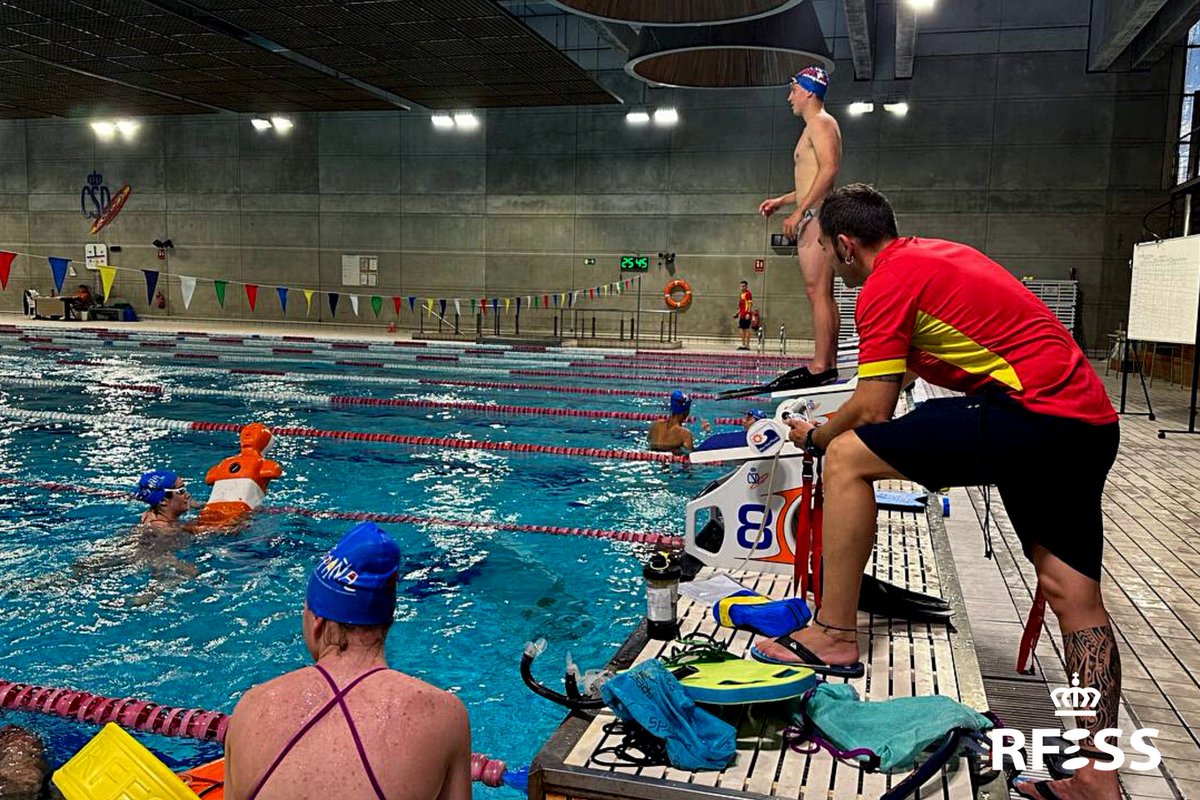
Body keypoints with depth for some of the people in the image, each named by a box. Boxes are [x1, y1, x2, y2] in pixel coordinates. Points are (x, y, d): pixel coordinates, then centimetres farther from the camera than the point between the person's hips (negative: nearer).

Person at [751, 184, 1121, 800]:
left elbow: (874, 411, -9)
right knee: (1073, 595, 11)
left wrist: (815, 437, 12)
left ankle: (834, 637, -2)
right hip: (1092, 421, 10)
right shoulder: (940, 253, 22)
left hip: (1030, 410, -10)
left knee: (847, 457, -6)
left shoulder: (886, 283, -6)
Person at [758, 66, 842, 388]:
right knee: (823, 295, 8)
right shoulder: (815, 126, 26)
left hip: (816, 216, -11)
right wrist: (782, 200, 26)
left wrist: (799, 212, -22)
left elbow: (830, 169, -20)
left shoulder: (820, 123, -5)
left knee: (818, 293, -14)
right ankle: (828, 364, 11)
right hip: (814, 217, 11)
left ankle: (820, 367, -16)